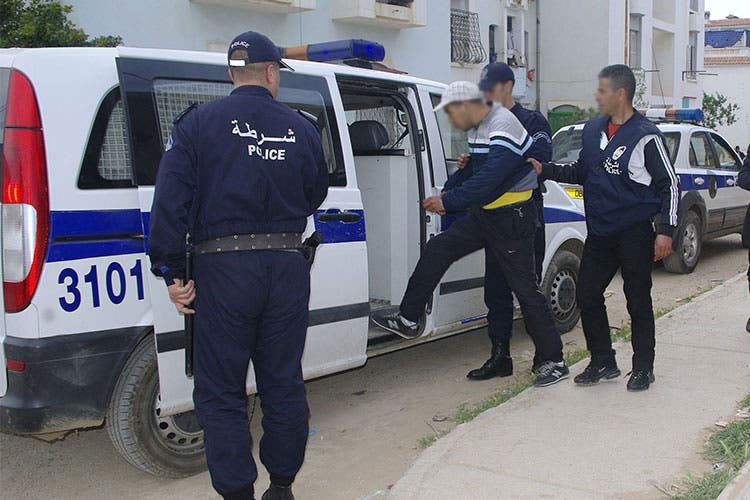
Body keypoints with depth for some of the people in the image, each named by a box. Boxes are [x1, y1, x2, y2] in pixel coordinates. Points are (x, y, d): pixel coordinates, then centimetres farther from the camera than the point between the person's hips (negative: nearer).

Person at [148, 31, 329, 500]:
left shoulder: (199, 123, -2)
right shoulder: (302, 128, 5)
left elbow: (170, 200, -9)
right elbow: (316, 196, 15)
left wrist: (172, 272, -6)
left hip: (224, 268, -3)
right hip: (288, 268, 3)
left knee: (221, 392, 7)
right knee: (284, 386, 15)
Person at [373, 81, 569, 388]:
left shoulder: (504, 128, -21)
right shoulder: (478, 129, 8)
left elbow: (487, 180, -27)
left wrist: (448, 202, -18)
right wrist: (445, 197, 7)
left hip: (512, 219, -9)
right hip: (484, 214, 9)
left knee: (525, 288, -4)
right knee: (437, 250, 5)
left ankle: (553, 362, 7)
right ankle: (408, 320, 13)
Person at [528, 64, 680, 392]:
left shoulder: (645, 136, -10)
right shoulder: (592, 129, 9)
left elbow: (669, 184, -6)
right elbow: (580, 171, 20)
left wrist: (666, 230, -11)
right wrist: (545, 170, 6)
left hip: (635, 232, -6)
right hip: (599, 233, 6)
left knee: (638, 302, 4)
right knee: (587, 295, 6)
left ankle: (643, 368, 19)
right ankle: (603, 363, 21)